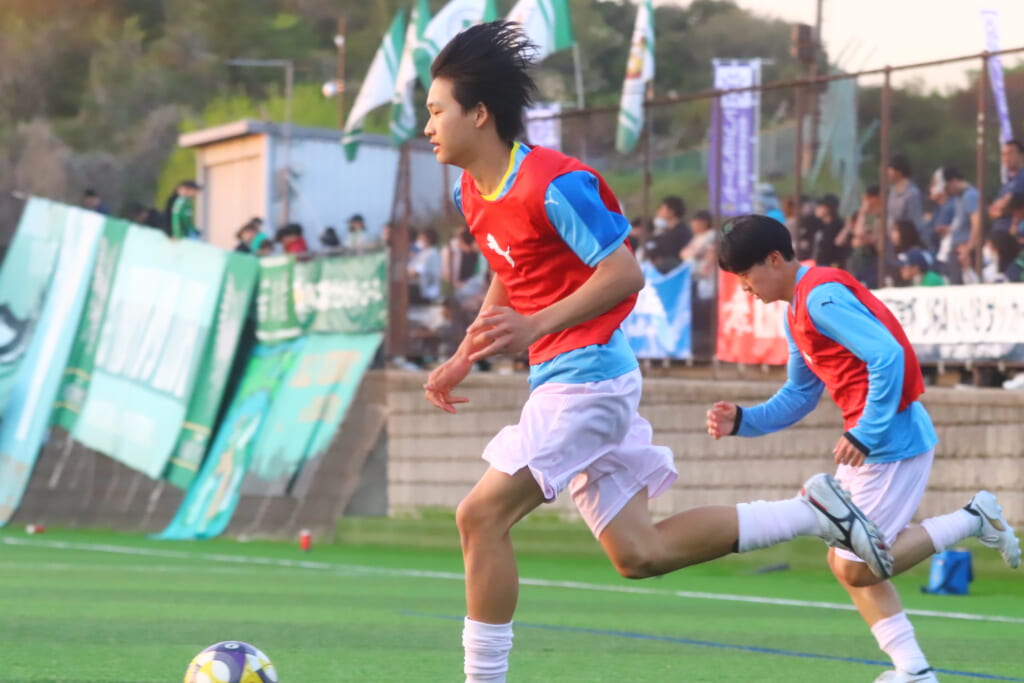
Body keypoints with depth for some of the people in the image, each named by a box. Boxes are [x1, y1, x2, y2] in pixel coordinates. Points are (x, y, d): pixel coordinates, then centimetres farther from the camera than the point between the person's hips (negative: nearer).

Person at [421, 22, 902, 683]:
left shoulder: (553, 183, -19)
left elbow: (624, 273, -19)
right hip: (561, 380, 10)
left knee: (482, 515, -15)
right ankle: (813, 511, 19)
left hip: (588, 374, -10)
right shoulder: (472, 192, 9)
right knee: (639, 552, 10)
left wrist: (535, 325, -28)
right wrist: (464, 358, 14)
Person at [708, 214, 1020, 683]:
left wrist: (865, 435, -24)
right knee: (847, 564, 12)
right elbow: (799, 395, 20)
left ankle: (973, 520, 3)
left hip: (892, 439, -11)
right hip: (870, 441, 11)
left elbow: (888, 357, -26)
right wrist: (742, 421, 6)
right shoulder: (797, 310, 15)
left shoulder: (821, 297, -18)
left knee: (857, 568, -6)